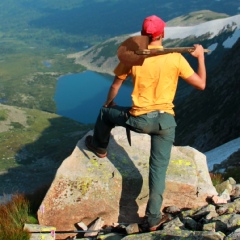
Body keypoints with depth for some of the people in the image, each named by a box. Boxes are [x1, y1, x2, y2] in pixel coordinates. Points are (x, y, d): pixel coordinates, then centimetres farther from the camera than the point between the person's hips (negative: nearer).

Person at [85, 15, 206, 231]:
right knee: (159, 169, 12)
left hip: (139, 120, -1)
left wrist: (108, 104, 31)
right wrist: (201, 57, 12)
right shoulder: (175, 58, -7)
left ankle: (99, 147, 53)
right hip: (165, 120, 1)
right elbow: (201, 84, -2)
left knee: (106, 112, 29)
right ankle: (153, 218, 14)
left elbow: (115, 86, 9)